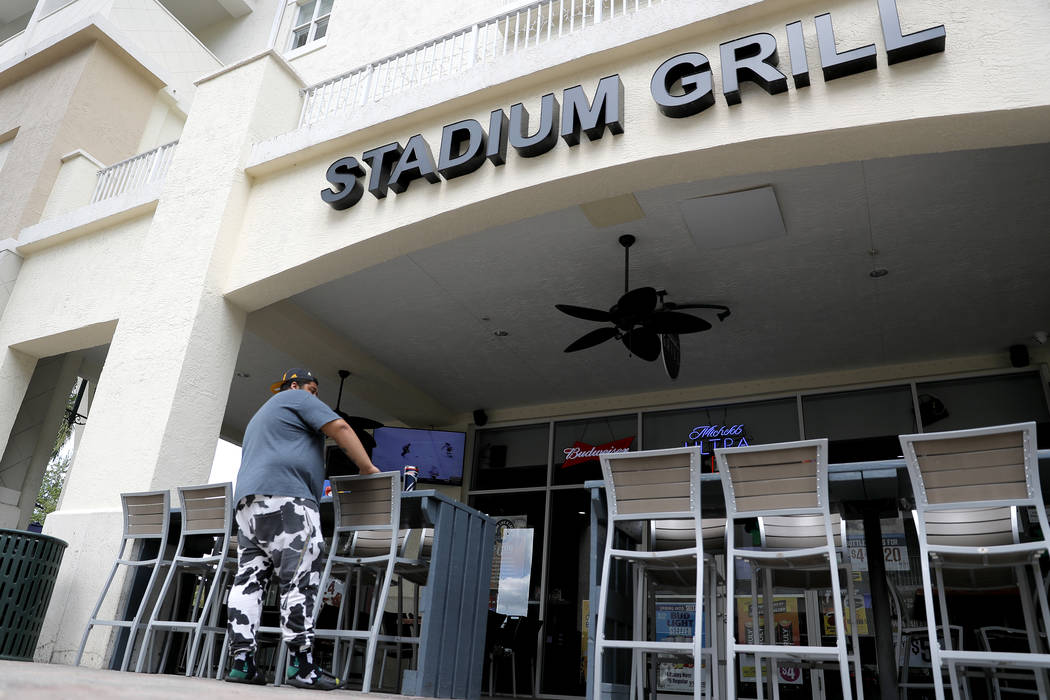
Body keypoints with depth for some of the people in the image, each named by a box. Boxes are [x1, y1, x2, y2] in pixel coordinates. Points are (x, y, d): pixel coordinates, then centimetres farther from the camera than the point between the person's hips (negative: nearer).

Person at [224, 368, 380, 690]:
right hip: (285, 494, -10)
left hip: (247, 497, 10)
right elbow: (339, 428, -2)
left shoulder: (258, 418, 36)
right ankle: (301, 663, -18)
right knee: (301, 576, -13)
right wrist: (367, 467, 1)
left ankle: (241, 661, -3)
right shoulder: (296, 398, 9)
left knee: (250, 577, 2)